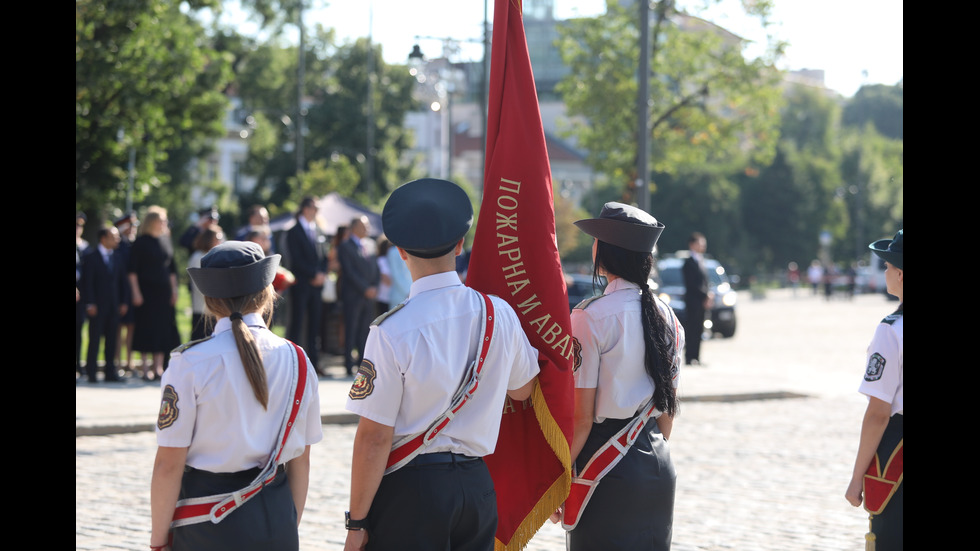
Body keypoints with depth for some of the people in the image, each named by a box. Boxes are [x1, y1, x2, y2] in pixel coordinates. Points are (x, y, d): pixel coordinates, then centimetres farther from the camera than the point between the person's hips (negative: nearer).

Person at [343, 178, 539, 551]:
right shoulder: (499, 314, -1)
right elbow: (522, 388, 18)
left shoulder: (391, 332, -16)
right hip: (477, 483, 5)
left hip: (410, 491, -5)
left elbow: (374, 438, -14)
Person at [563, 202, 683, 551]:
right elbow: (668, 407, 12)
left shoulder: (590, 318, -13)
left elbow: (581, 417, -13)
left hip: (606, 467, -6)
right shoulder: (666, 317, 5)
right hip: (658, 466, 6)